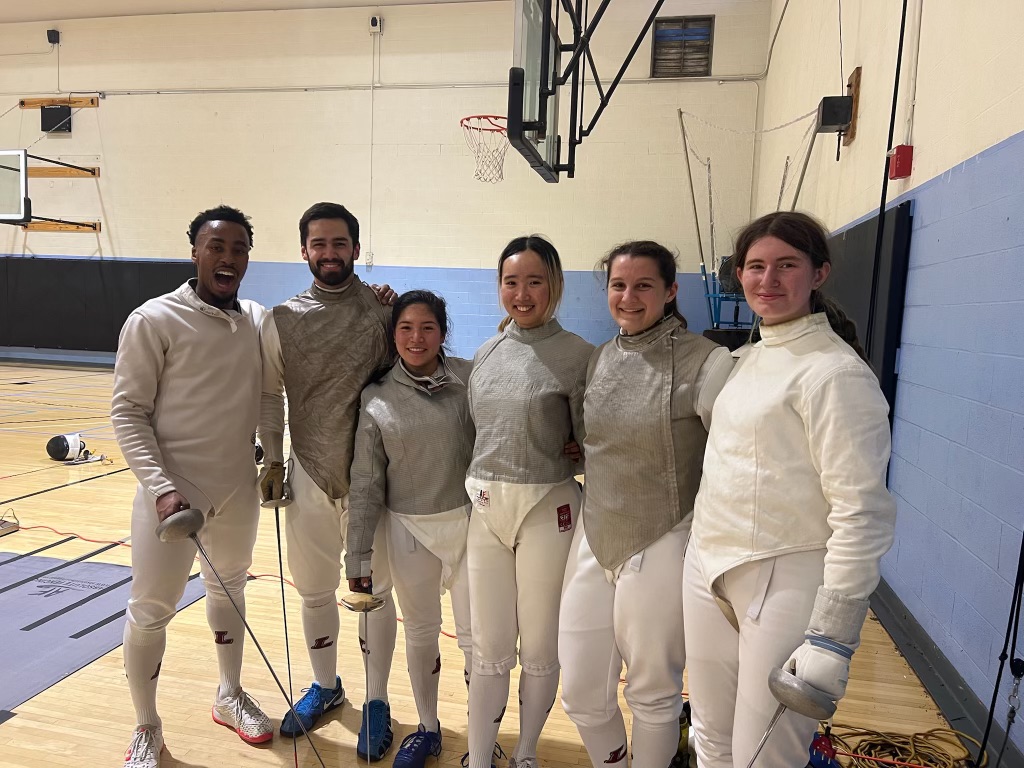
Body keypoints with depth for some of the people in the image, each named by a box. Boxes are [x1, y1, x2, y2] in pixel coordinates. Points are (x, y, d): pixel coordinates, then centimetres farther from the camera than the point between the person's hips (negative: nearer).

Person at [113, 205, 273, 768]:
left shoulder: (260, 320, 1)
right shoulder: (154, 320, -12)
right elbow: (128, 412, -10)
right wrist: (161, 488, -22)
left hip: (238, 489, 5)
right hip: (172, 493, -4)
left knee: (228, 590, 20)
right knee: (150, 611, 6)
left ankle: (230, 697, 42)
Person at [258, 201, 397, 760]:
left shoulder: (384, 310, -5)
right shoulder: (282, 319, 0)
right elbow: (269, 395, 8)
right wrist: (272, 461, 6)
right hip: (308, 476, 3)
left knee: (372, 593, 11)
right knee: (314, 591, 18)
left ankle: (376, 701, 31)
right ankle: (325, 686, 43)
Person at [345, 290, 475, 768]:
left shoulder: (470, 378, -6)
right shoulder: (377, 398, -2)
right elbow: (365, 485, -1)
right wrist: (358, 557, -1)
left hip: (469, 521, -1)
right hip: (409, 530, 2)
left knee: (474, 636, 11)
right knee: (420, 634, 19)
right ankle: (427, 729, 42)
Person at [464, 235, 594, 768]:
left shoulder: (576, 354, -7)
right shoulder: (486, 353, 8)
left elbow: (589, 444, -2)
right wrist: (477, 483, 11)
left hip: (547, 510, -3)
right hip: (485, 508, 4)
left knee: (539, 648, 12)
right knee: (489, 650, 12)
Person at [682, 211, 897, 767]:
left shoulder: (834, 373, -16)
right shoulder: (749, 356, 10)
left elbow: (863, 513, -19)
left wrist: (832, 638, -20)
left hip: (785, 582, -7)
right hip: (710, 571, 8)